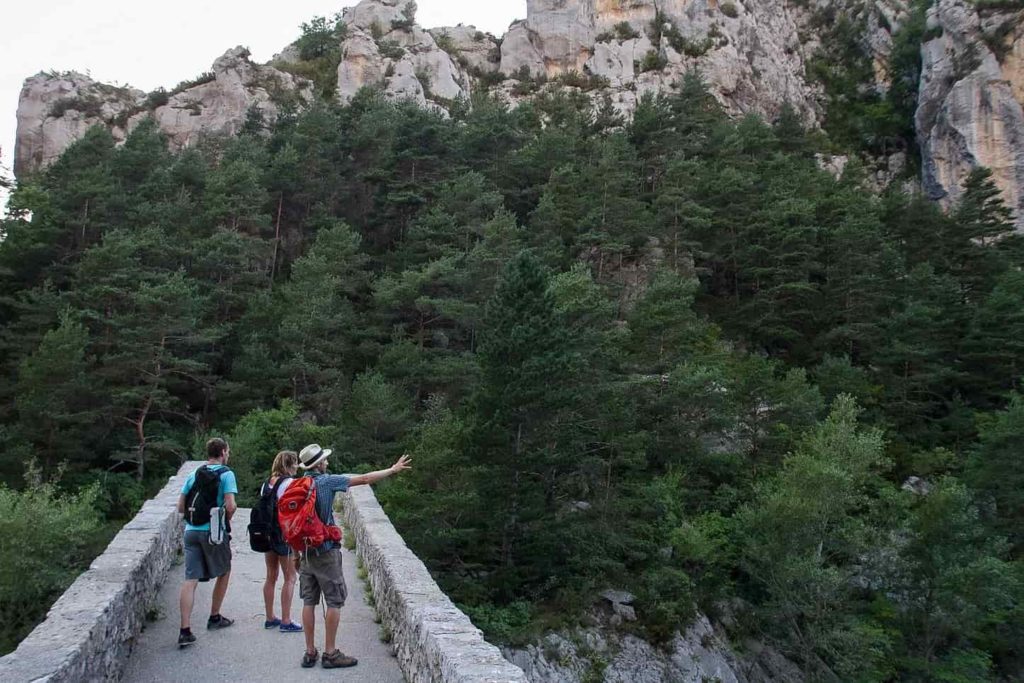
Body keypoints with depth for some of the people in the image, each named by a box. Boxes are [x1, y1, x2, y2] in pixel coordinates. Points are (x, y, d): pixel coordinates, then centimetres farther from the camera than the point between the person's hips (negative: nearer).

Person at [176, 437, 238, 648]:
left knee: (190, 580, -1)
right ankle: (215, 617, 29)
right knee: (224, 572, 19)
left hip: (191, 531, 4)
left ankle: (185, 631, -8)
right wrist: (227, 519, 3)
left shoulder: (194, 474, 12)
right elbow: (230, 505, -16)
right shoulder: (226, 474, -5)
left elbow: (180, 507, 13)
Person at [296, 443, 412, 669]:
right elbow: (364, 479, -9)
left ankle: (310, 652, 16)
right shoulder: (327, 481, -13)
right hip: (326, 550, -6)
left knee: (309, 601, 10)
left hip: (304, 550, 6)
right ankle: (330, 654, 6)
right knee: (334, 601, 2)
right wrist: (393, 470, 1)